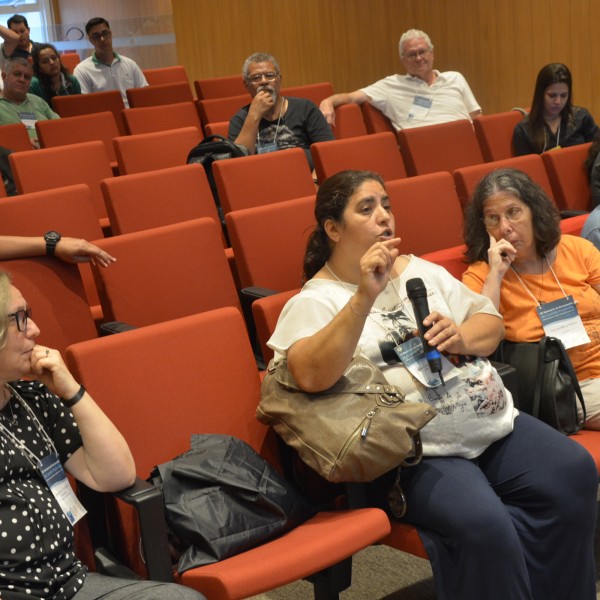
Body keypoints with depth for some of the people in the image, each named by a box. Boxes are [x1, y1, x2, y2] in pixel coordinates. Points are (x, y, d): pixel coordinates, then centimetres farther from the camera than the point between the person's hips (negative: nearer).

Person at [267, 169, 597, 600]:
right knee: (483, 524, -30)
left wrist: (461, 338, -4)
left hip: (497, 424, 7)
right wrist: (365, 296, -27)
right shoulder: (315, 301, -4)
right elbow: (312, 376, -23)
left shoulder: (421, 271, 17)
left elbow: (491, 323, 19)